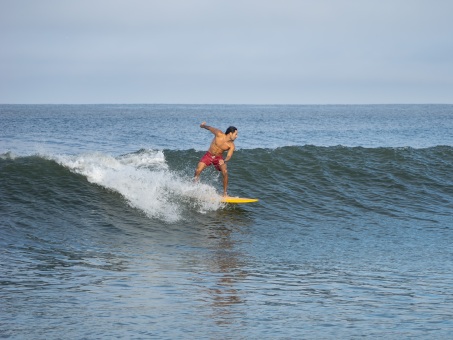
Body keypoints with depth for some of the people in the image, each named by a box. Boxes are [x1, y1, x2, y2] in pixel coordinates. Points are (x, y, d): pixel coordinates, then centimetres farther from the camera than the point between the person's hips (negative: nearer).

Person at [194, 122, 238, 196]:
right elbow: (210, 128, -6)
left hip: (219, 158, 0)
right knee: (198, 171, -15)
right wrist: (203, 126, 15)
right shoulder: (219, 134, -22)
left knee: (225, 172, -23)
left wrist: (224, 161, -48)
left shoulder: (231, 145, -17)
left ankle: (225, 193, -13)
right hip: (209, 155, 0)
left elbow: (229, 156, -25)